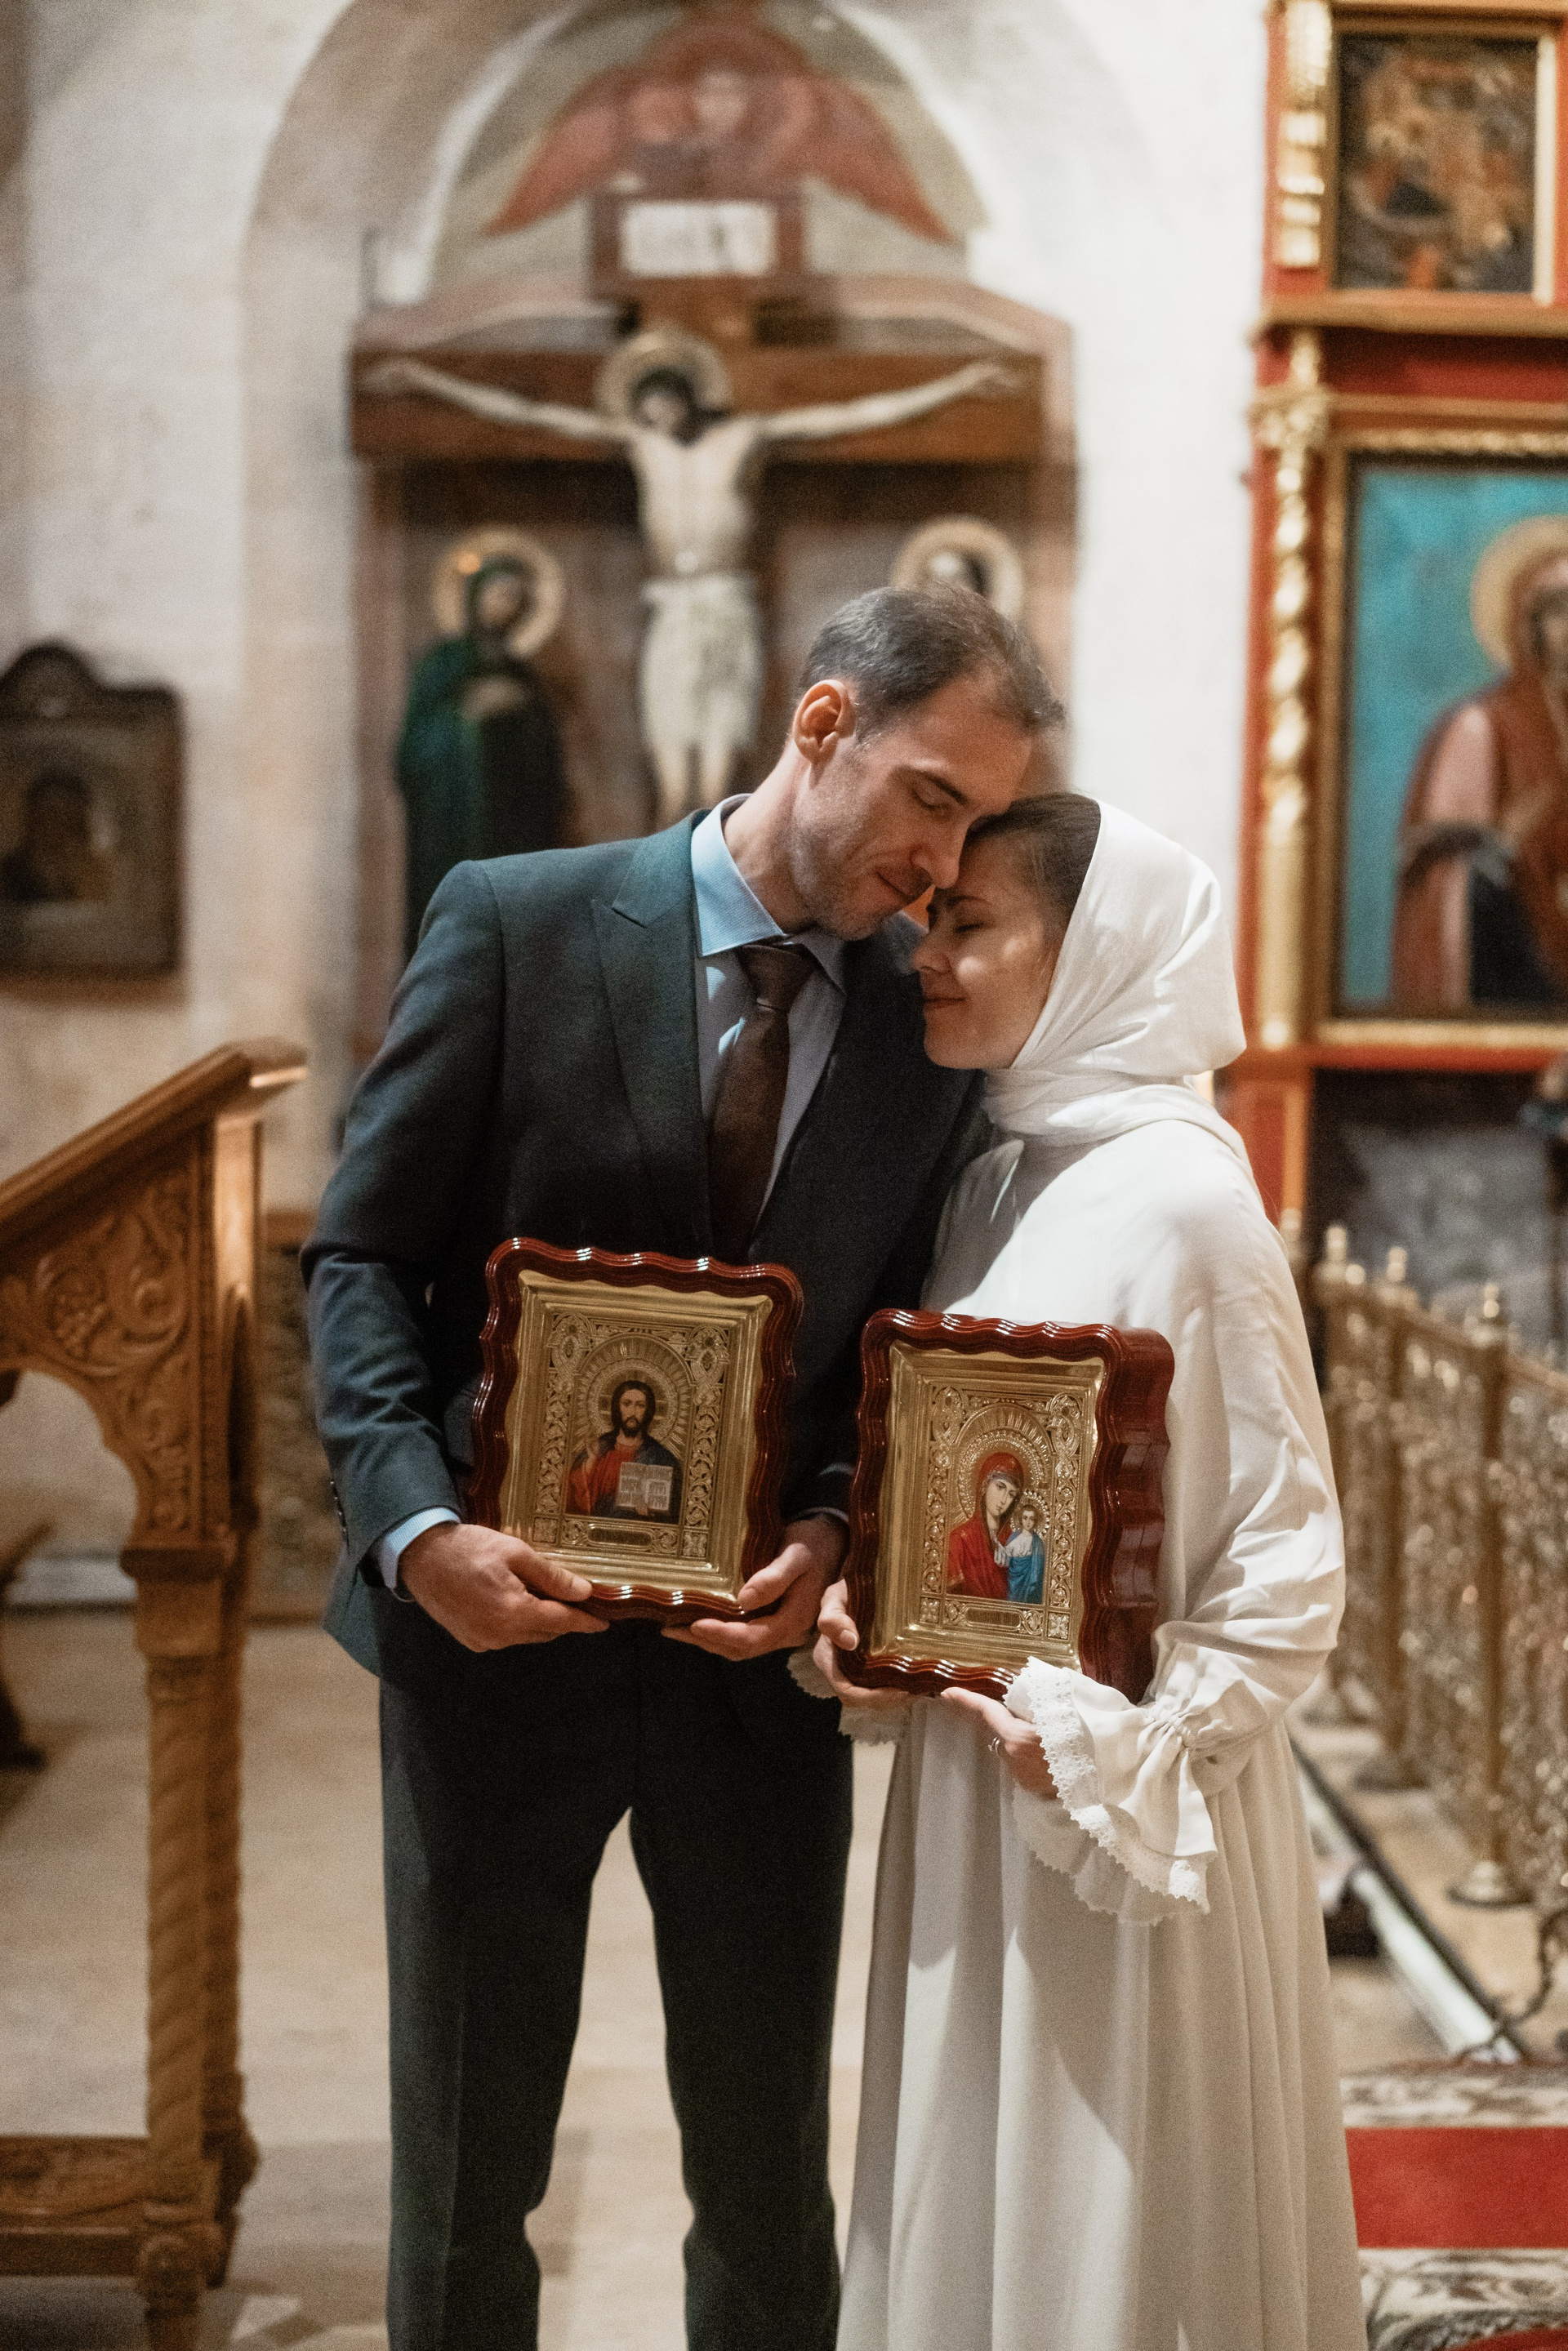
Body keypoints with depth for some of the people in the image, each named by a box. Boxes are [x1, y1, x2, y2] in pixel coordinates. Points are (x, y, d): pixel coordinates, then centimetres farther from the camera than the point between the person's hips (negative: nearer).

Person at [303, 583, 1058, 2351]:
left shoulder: (933, 1029, 1)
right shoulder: (519, 925, -7)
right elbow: (362, 1257, -6)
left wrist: (836, 1534, -15)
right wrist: (419, 1522, -21)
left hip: (759, 1654, 2)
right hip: (500, 1627, -2)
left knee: (768, 2174, 14)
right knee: (467, 2170, 13)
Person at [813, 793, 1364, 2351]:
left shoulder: (1180, 1200, -15)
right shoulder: (989, 1186, 8)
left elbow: (1288, 1560, -14)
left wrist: (1121, 1750, -21)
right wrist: (862, 1616, -1)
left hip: (1137, 1821, -7)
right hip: (967, 1783, 7)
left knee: (1116, 2215, 5)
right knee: (972, 2204, 16)